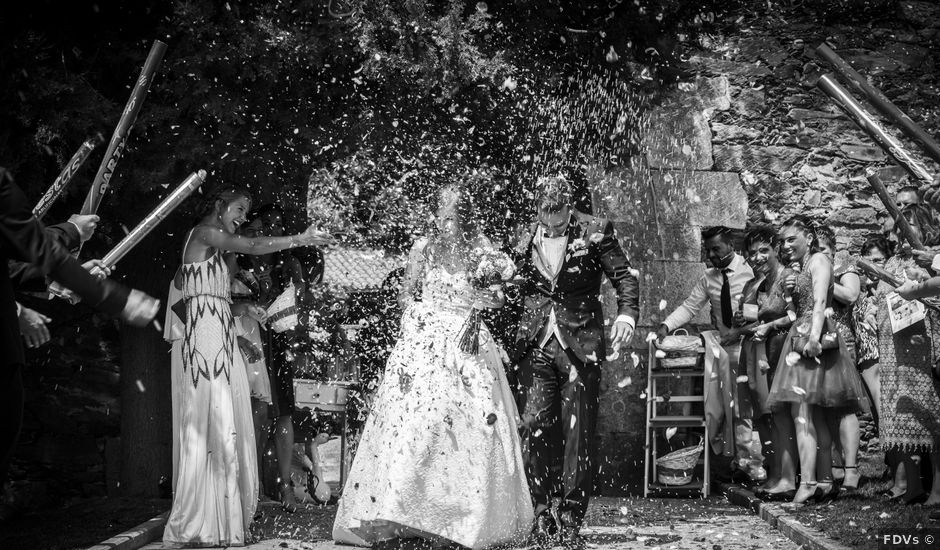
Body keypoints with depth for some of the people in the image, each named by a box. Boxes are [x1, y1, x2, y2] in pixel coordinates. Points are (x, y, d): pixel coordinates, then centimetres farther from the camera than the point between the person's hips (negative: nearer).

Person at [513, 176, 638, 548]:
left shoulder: (595, 232, -2)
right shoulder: (526, 239, 9)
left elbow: (624, 276, -2)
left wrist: (626, 314, -19)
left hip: (580, 342, -3)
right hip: (536, 343, 3)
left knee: (578, 433, -1)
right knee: (537, 426, -3)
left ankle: (570, 518, 8)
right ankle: (544, 509, 12)